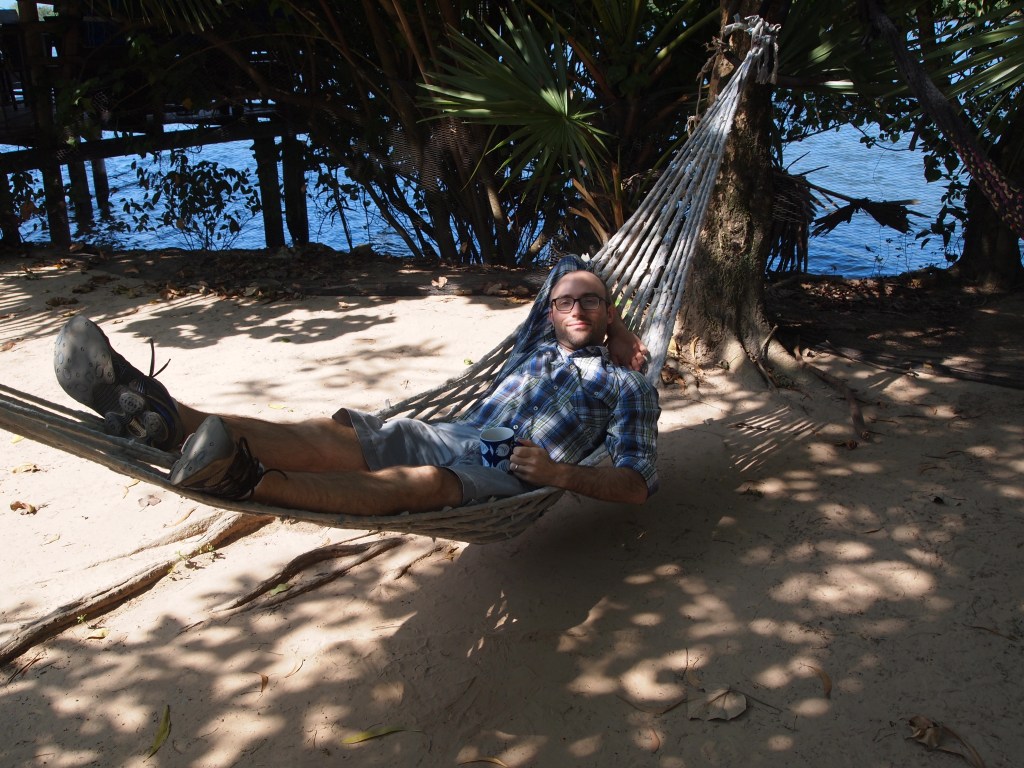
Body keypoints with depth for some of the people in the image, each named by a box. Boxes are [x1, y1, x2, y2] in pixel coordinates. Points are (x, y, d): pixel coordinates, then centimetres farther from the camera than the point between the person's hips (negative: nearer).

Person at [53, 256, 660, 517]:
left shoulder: (627, 385, 14)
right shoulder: (538, 346, 29)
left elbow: (638, 485, 2)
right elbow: (563, 267, 47)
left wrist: (561, 474, -14)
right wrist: (617, 329, 33)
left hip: (506, 475, -6)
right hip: (446, 435, 6)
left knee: (420, 481, -41)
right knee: (325, 437, -21)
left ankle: (245, 479, -64)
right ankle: (164, 417, -43)